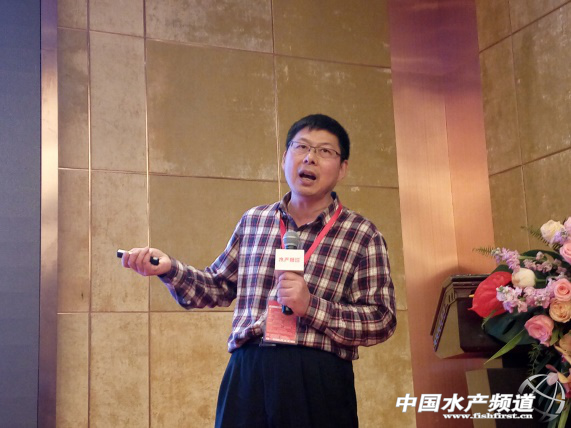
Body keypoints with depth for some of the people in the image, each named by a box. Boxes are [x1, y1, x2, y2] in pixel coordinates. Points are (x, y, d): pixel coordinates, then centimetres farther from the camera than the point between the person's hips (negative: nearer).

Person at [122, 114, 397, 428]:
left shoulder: (362, 235, 1)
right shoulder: (253, 222, 13)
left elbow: (382, 321, -4)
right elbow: (217, 287, 22)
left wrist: (311, 306, -15)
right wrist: (169, 268, 4)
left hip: (317, 380, -2)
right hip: (246, 373, 3)